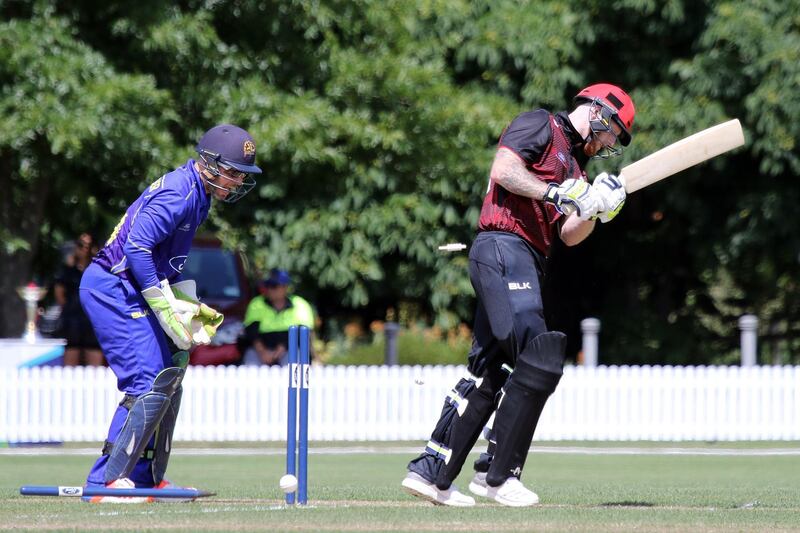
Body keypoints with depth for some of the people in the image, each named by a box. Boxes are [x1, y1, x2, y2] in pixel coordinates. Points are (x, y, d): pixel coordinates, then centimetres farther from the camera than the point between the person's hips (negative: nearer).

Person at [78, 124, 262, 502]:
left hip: (128, 291, 11)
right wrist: (166, 309, -24)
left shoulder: (198, 195, 14)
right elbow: (137, 247, -26)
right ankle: (108, 481, -17)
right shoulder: (179, 193, -18)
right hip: (113, 288, -11)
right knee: (151, 382, -17)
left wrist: (189, 307, 12)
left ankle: (148, 479, 21)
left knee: (170, 375, 15)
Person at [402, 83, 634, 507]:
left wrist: (595, 208, 1)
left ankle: (430, 471, 9)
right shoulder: (539, 126, 2)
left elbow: (569, 235, 17)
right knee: (539, 359, -16)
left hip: (524, 264, 10)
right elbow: (503, 170, -14)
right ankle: (497, 473, -13)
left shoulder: (574, 163, 27)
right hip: (504, 247, -10)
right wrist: (556, 194, -17)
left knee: (488, 371, 8)